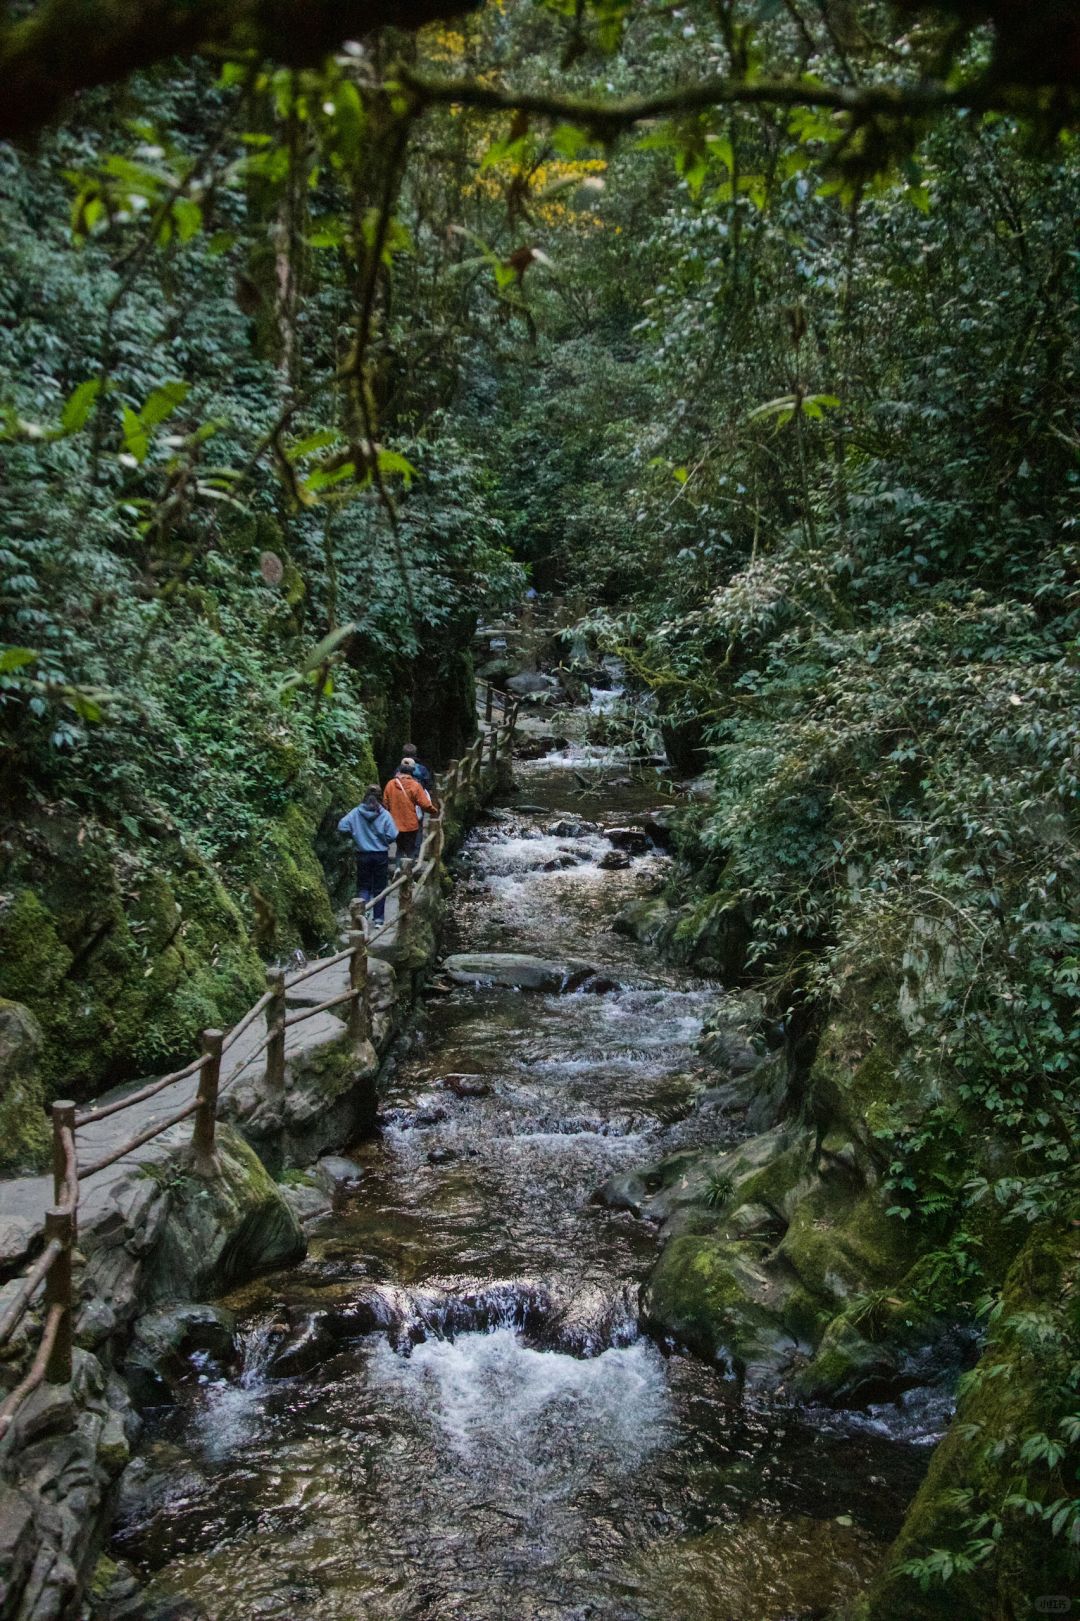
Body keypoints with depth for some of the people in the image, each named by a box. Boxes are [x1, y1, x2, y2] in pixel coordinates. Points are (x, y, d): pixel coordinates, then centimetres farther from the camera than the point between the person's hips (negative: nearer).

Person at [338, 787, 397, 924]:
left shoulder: (356, 812, -8)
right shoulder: (385, 815, -11)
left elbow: (341, 827, -12)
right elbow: (392, 836, -13)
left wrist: (354, 835, 6)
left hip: (363, 855, 1)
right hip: (381, 856, -1)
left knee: (363, 887, 12)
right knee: (379, 887, 12)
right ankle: (379, 919, 17)